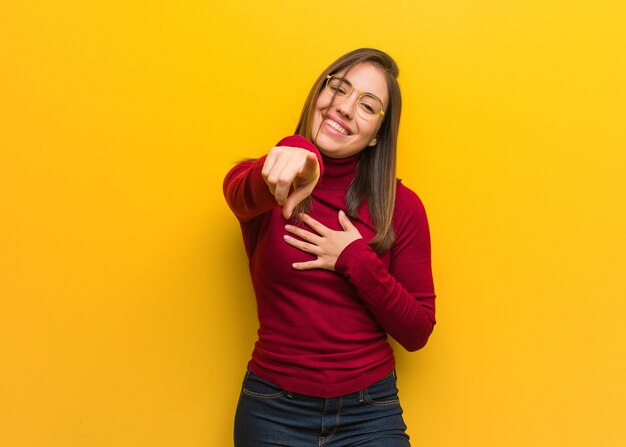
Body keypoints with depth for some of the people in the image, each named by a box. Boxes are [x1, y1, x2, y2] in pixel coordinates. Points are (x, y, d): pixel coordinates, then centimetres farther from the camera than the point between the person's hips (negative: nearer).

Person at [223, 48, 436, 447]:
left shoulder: (402, 206, -5)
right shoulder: (268, 187, -5)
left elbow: (418, 332, -4)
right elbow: (241, 193, -30)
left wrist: (356, 260, -17)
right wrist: (290, 156, -50)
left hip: (370, 412, 0)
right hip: (273, 410, 0)